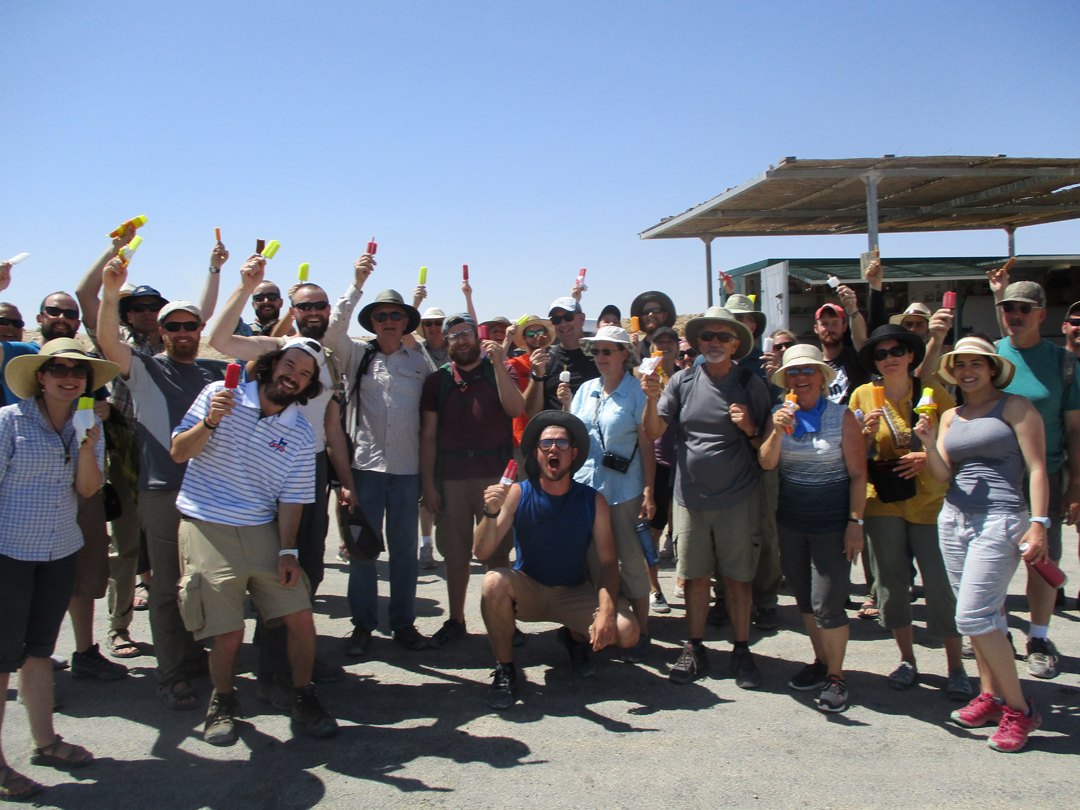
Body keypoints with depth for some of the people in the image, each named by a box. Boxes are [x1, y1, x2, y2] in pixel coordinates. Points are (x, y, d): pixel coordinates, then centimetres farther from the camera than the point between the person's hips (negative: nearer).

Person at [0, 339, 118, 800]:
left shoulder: (89, 425, 6)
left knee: (39, 648, 16)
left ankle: (44, 741, 27)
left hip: (60, 552, 5)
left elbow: (88, 489, 0)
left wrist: (87, 446, -16)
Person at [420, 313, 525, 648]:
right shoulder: (437, 379, 9)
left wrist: (498, 363, -16)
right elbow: (428, 435, 7)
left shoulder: (501, 370, 6)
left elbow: (516, 409, -12)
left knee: (498, 551, 3)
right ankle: (455, 620, 22)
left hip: (494, 473, -2)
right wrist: (427, 484, 1)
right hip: (450, 476, 2)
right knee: (455, 552, 9)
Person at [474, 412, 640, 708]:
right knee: (494, 581, -33)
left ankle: (575, 639, 15)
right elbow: (482, 552, -16)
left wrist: (606, 610, -24)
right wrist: (491, 513, -35)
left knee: (627, 633, -22)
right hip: (526, 591, -1)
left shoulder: (593, 501, -8)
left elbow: (608, 562, -8)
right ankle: (504, 670, -9)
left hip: (573, 594, 1)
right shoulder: (518, 494, -11)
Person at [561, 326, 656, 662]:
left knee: (630, 561, 0)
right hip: (585, 485, 5)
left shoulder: (637, 392, -4)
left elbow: (647, 445, -7)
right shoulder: (586, 390, 10)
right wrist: (566, 405, 0)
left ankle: (641, 633, 12)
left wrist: (648, 491, -13)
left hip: (623, 490, -5)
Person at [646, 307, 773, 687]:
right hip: (691, 496, 1)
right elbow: (654, 431, -2)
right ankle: (694, 649, 23)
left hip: (737, 498, -1)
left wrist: (750, 428, -15)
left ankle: (741, 651, 20)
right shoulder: (683, 381, 2)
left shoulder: (751, 384, -1)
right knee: (695, 577, 10)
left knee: (737, 578, 6)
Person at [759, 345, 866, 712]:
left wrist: (855, 522, -10)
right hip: (790, 520, 4)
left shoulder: (842, 417, -7)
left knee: (828, 603, -6)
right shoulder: (782, 415, 4)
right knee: (805, 599, 13)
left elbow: (858, 474, -6)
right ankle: (820, 662, 30)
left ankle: (836, 677, 10)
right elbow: (767, 463, -6)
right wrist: (777, 432, -23)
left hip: (831, 522, -4)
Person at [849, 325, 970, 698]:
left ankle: (956, 666, 11)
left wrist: (930, 456, -12)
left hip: (929, 500, -2)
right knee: (891, 582, 7)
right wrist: (867, 432, -11)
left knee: (941, 584, -3)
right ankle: (907, 660, 22)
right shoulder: (863, 395, 4)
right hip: (883, 501, 2)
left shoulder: (932, 391, 0)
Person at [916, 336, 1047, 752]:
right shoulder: (950, 416, 14)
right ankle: (991, 695, 20)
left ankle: (1018, 707, 1)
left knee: (973, 615, -13)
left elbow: (1036, 468, -6)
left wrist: (1038, 525, -14)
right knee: (980, 615, 10)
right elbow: (943, 475, 8)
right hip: (953, 519, 6)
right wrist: (929, 443, -10)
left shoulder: (1015, 407, -1)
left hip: (1000, 521, -6)